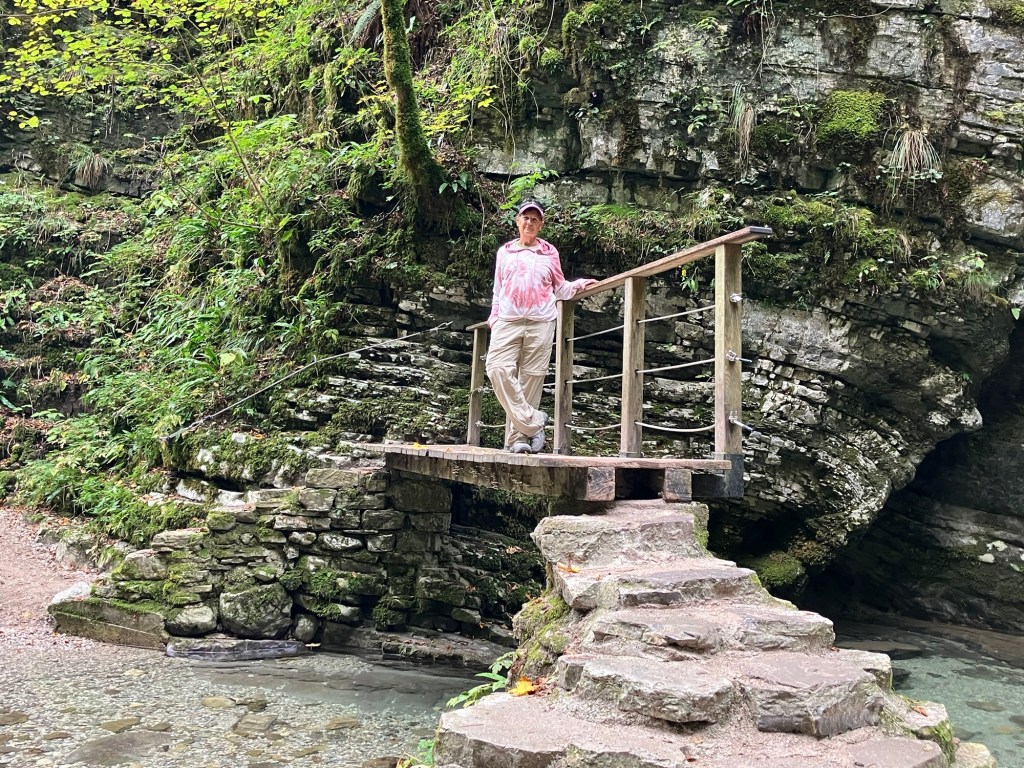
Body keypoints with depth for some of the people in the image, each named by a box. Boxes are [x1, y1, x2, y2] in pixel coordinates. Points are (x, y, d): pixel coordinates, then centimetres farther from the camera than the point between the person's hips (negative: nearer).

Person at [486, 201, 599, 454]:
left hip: (541, 322, -1)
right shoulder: (504, 251, 17)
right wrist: (494, 316, 9)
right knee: (498, 369, -20)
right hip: (508, 321, 1)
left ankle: (518, 438, -2)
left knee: (531, 379, -5)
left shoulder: (549, 252, 13)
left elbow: (560, 288, 18)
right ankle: (533, 421, -14)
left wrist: (579, 285, 1)